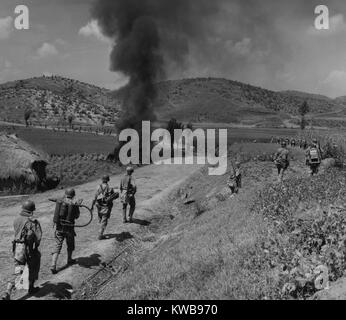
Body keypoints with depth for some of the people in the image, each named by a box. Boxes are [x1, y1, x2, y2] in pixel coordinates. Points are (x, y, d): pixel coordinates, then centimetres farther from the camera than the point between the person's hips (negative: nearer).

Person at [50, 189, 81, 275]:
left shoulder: (59, 201, 0)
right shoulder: (74, 204, -9)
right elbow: (76, 216, 2)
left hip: (58, 227, 2)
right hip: (69, 228, -2)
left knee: (57, 246, 5)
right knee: (70, 245, 22)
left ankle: (53, 266, -5)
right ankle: (69, 260, 41)